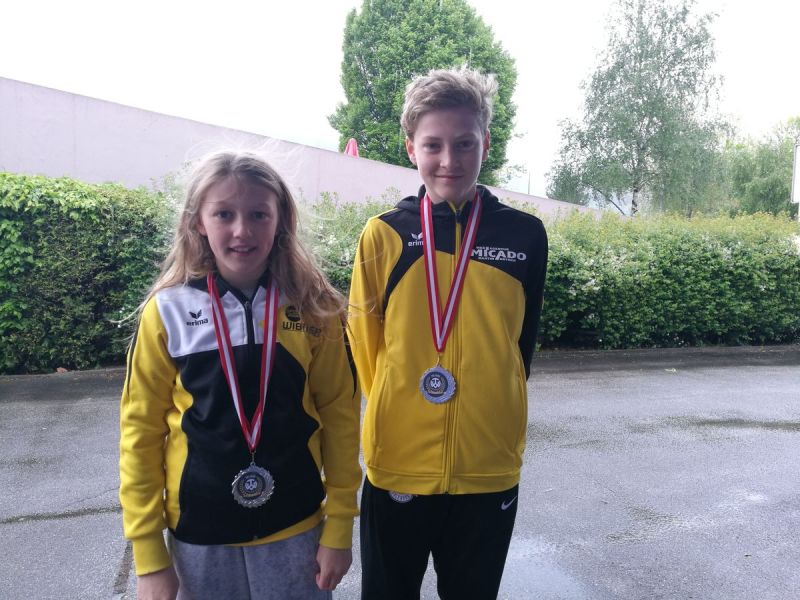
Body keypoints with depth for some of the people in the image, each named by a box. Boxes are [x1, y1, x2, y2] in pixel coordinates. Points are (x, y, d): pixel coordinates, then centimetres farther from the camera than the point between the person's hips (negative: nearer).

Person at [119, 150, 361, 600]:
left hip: (295, 526, 0)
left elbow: (340, 416, -3)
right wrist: (149, 554, -2)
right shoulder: (167, 312, -9)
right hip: (198, 532, 1)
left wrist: (339, 527, -2)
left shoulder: (314, 309, -8)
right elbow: (141, 430, -4)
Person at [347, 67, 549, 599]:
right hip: (396, 469, 0)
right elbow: (364, 341, 2)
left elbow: (521, 342, 7)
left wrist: (493, 423, 11)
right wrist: (397, 415, 5)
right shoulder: (383, 235, -6)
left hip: (489, 474, 1)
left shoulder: (525, 235, -3)